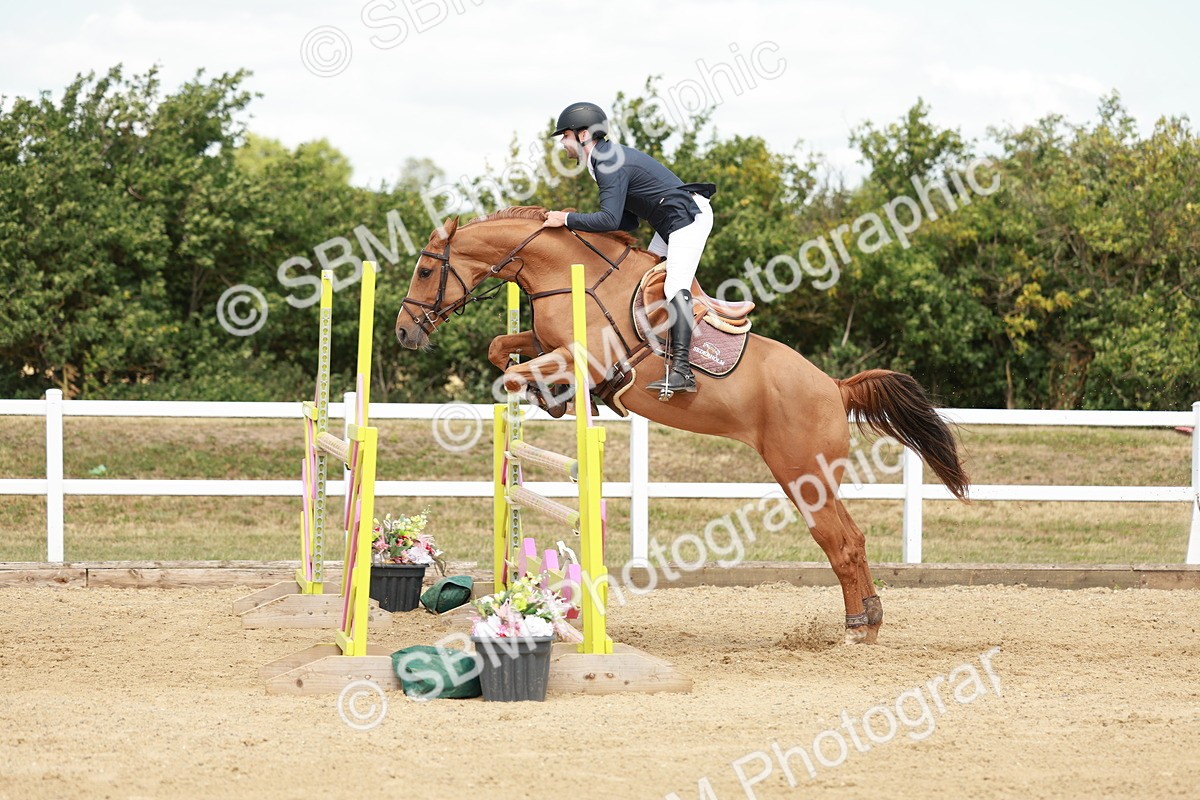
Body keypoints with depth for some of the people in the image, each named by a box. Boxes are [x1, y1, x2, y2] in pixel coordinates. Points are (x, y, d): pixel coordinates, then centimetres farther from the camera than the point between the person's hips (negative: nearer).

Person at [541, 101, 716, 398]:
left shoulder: (611, 165, -18)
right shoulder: (607, 160, 15)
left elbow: (610, 220, -29)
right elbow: (627, 222, 17)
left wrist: (568, 219, -20)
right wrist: (581, 225, 8)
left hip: (690, 216, -11)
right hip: (670, 224, 11)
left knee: (675, 287, -22)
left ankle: (681, 370, -33)